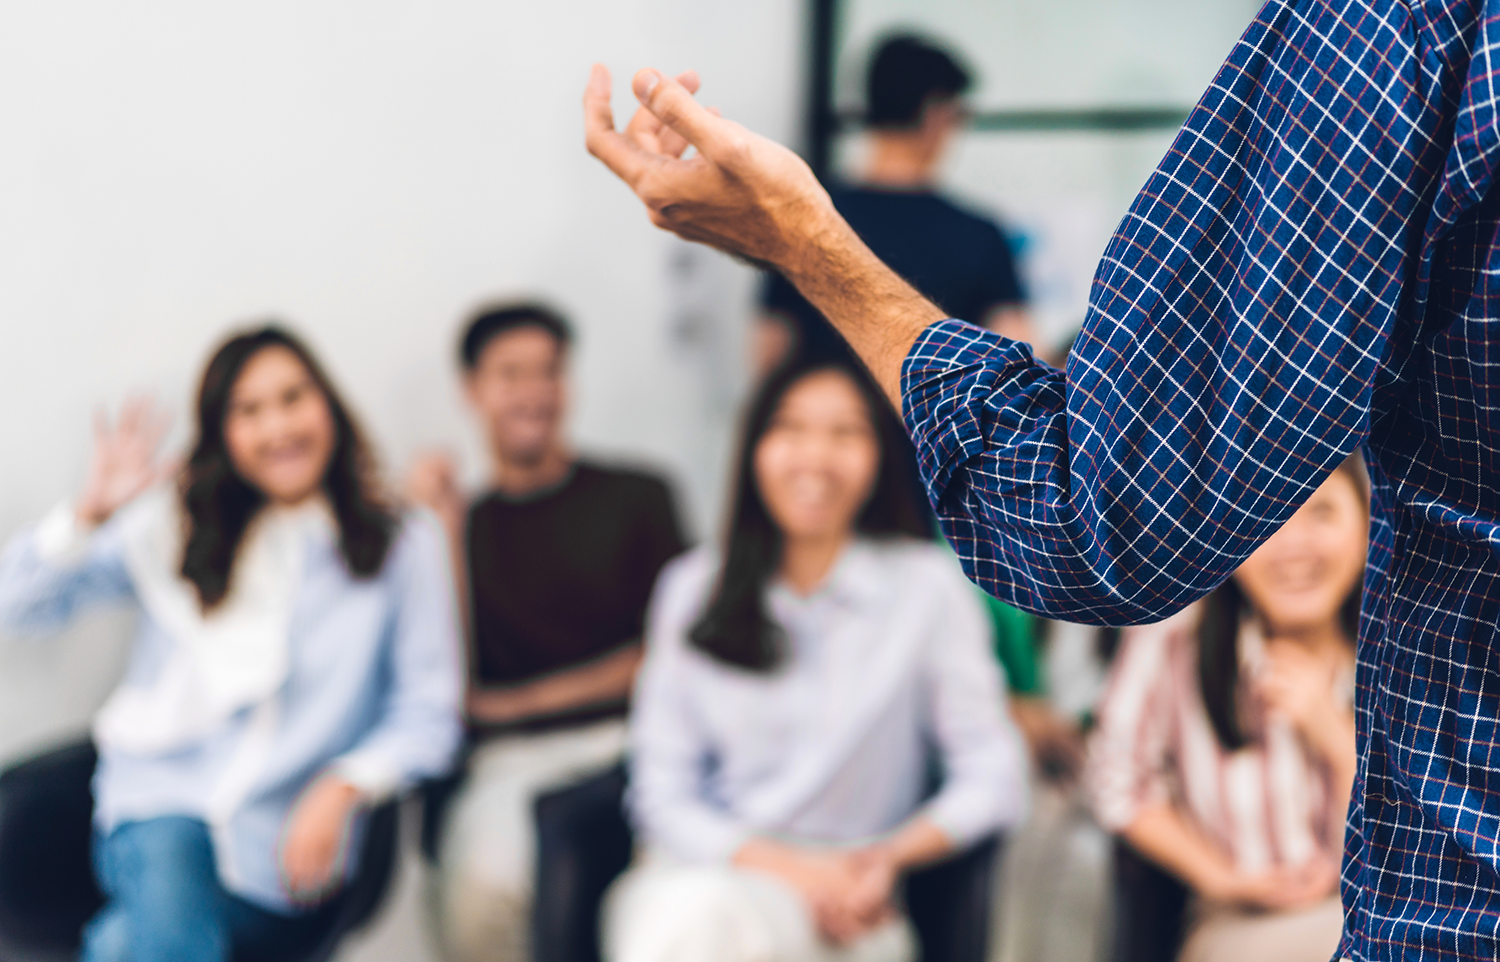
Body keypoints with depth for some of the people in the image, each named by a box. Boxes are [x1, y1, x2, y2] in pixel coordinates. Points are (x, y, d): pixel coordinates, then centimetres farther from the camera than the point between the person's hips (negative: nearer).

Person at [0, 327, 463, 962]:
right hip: (161, 801, 2)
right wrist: (89, 514, -8)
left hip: (287, 838, -2)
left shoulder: (401, 547, 8)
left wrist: (342, 788, -13)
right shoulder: (174, 525, 12)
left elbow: (426, 715, 5)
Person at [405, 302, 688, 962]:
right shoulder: (466, 526, 17)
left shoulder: (634, 498, 14)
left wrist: (525, 700, 3)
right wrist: (444, 533, -1)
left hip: (630, 736, 0)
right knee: (481, 889, -33)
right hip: (515, 761, 0)